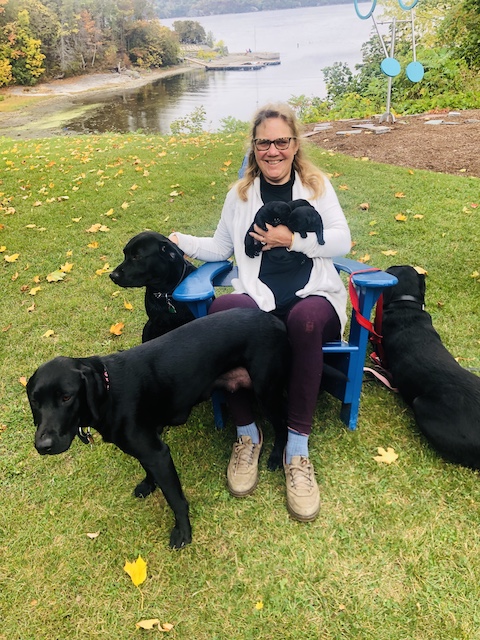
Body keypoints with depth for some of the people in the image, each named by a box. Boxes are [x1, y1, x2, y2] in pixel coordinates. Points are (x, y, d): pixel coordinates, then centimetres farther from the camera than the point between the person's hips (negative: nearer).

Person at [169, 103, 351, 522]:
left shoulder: (317, 185, 15)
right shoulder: (241, 195, 20)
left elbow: (342, 241, 4)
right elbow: (220, 248, 20)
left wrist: (293, 239, -5)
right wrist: (180, 242, 7)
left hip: (314, 296, -1)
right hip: (260, 299, 1)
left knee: (306, 318, -40)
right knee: (221, 310, -36)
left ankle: (297, 447, -25)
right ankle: (247, 433, -19)